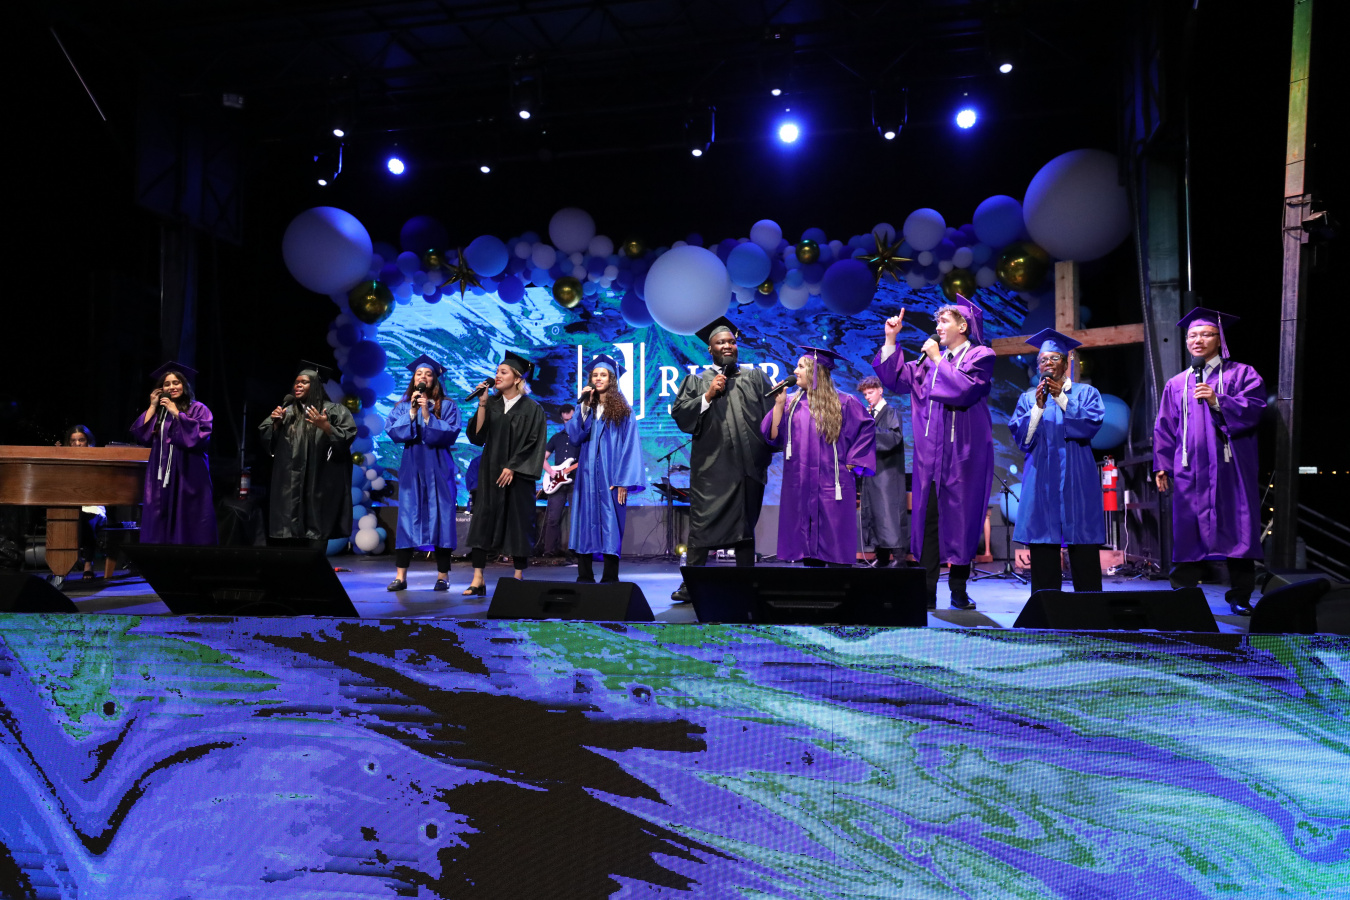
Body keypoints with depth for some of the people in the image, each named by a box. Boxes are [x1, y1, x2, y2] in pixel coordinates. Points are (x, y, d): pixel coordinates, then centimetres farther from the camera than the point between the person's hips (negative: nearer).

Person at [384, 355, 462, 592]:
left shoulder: (446, 406, 4)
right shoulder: (403, 406, 11)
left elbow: (451, 433, -8)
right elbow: (391, 431, -1)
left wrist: (428, 416, -15)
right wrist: (412, 413, -11)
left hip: (437, 468, -2)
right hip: (411, 467, 2)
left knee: (440, 518, -3)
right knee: (407, 517, -1)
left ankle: (442, 575, 2)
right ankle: (400, 576, -2)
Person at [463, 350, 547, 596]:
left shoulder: (531, 408, -3)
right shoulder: (490, 403, 8)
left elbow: (532, 442, -7)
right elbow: (477, 434, -1)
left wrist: (512, 467, -14)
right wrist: (482, 403, -8)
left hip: (517, 474, -4)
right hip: (490, 472, 4)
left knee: (517, 523, 0)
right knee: (483, 521, -2)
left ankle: (518, 577, 11)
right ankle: (478, 580, -1)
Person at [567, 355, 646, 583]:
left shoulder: (622, 410, 2)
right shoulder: (586, 407, 12)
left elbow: (629, 445, -4)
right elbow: (575, 436, -1)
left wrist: (624, 481, -12)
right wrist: (585, 407, -8)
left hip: (610, 475, -3)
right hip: (587, 475, 4)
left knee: (610, 526, -5)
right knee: (585, 525, 1)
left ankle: (609, 579, -1)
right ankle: (585, 578, 5)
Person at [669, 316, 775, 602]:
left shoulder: (755, 377, 15)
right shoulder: (697, 382, 12)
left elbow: (772, 412, 9)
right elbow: (680, 414, 1)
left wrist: (770, 447, -2)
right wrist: (709, 395, -8)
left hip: (748, 464, 1)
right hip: (711, 467, -1)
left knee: (745, 525, 7)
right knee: (702, 525, -5)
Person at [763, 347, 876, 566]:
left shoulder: (842, 403, -2)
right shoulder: (792, 404, 9)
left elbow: (867, 429, 2)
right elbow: (774, 437, 3)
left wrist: (851, 461, -2)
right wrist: (778, 404, -5)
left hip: (831, 487, -4)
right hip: (800, 487, 4)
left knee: (834, 545, -3)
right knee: (808, 543, 6)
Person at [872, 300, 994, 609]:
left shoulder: (980, 356, 0)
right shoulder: (931, 359, 16)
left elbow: (964, 389, -17)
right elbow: (895, 379, 12)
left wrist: (938, 360, -9)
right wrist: (890, 339, 7)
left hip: (963, 453, -4)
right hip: (931, 453, 4)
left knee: (961, 517, -1)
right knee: (928, 517, 0)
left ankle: (959, 590, 7)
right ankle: (927, 592, 2)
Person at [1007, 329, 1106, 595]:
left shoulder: (1085, 393, 10)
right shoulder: (1028, 398, 14)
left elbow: (1093, 423, -8)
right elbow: (1021, 436, 2)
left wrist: (1061, 398, -13)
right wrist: (1038, 407, -10)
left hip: (1076, 477, -1)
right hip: (1041, 480, 1)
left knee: (1082, 543, -5)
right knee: (1042, 542, -3)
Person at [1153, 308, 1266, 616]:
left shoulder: (1241, 374, 8)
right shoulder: (1176, 384, 16)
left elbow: (1254, 407, -7)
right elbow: (1165, 428, 15)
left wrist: (1218, 401, -19)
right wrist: (1162, 466, 7)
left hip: (1230, 468, -2)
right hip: (1191, 472, 2)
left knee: (1236, 529, -3)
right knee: (1188, 531, 1)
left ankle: (1240, 596, 5)